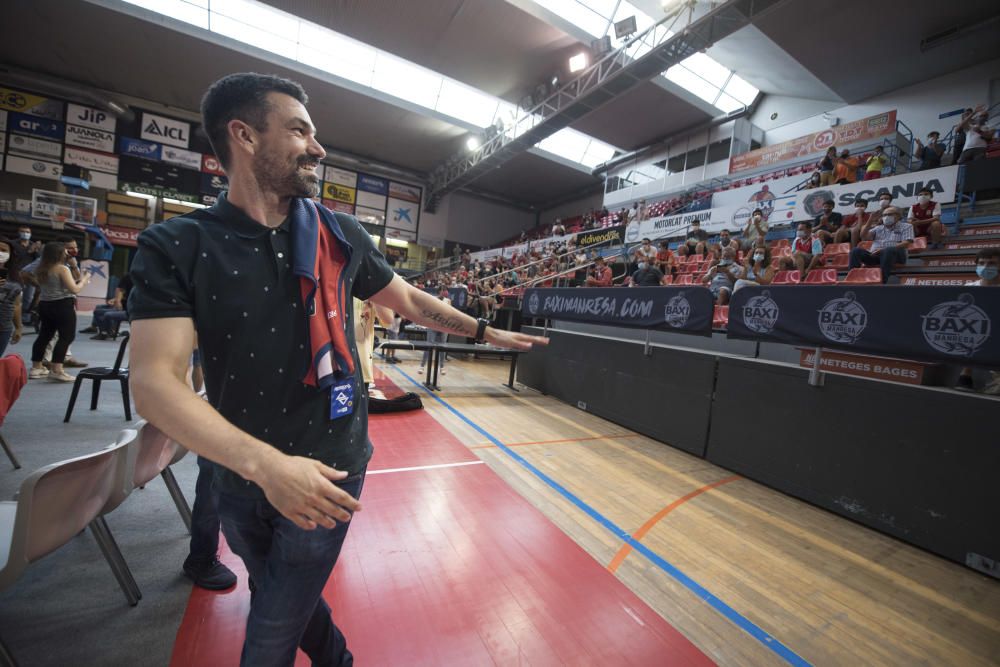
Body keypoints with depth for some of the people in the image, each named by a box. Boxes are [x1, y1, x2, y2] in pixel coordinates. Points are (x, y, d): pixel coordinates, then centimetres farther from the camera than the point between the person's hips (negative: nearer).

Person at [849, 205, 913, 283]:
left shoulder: (906, 226, 17)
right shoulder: (878, 228, 28)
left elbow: (906, 243, -1)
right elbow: (864, 237, 10)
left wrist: (884, 249, -15)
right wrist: (870, 222, 2)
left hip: (895, 255, -3)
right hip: (875, 255, 3)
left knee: (888, 250, -39)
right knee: (856, 251, -25)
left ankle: (882, 281, -50)